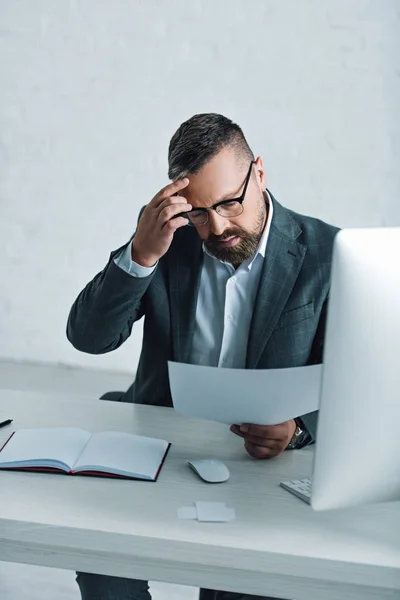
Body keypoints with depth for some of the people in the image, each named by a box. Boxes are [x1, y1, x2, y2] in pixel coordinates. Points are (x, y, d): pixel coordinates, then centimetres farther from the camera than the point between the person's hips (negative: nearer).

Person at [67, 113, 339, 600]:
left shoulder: (325, 255, -6)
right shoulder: (164, 233, 0)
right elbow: (88, 337, -6)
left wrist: (297, 429, -26)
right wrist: (141, 253, -21)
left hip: (265, 463, -1)